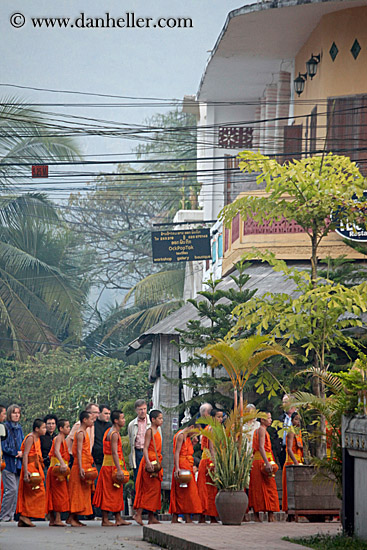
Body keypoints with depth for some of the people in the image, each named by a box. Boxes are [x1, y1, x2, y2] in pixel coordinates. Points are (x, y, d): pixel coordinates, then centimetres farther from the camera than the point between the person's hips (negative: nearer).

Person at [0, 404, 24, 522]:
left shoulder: (19, 428, 16)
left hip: (18, 463, 7)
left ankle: (10, 515, 8)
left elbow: (23, 444, 20)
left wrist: (21, 453, -1)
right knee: (11, 489, -14)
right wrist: (16, 453, -12)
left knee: (15, 490, 4)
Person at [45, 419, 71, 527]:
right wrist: (62, 463, -39)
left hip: (58, 469, 10)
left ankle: (52, 520, 10)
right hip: (57, 468, -10)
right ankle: (57, 519, -12)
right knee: (59, 493, -10)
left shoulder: (62, 439, 20)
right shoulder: (59, 438, -10)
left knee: (53, 495, 9)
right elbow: (57, 451, -27)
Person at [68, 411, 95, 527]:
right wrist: (81, 468, -24)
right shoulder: (80, 433, -12)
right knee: (78, 492, -8)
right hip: (81, 466, -10)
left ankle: (74, 518, 10)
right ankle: (72, 518, -7)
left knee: (83, 493, 9)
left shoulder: (84, 432, 17)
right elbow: (79, 451, -18)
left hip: (85, 466, 10)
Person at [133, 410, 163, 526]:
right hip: (150, 461, -9)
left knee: (155, 489, 7)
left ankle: (151, 517, 8)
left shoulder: (157, 431, 18)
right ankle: (138, 514, -10)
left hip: (156, 463, 9)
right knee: (151, 489, -12)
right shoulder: (149, 431, -9)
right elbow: (145, 448, -17)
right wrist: (148, 462, -28)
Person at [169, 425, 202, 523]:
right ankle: (187, 519, -12)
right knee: (186, 492, -10)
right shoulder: (181, 436, -8)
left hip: (187, 467, 10)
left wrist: (193, 443, 10)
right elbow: (177, 452, -17)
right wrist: (177, 468, -25)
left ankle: (174, 519, 7)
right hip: (182, 466, -10)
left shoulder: (187, 437, 21)